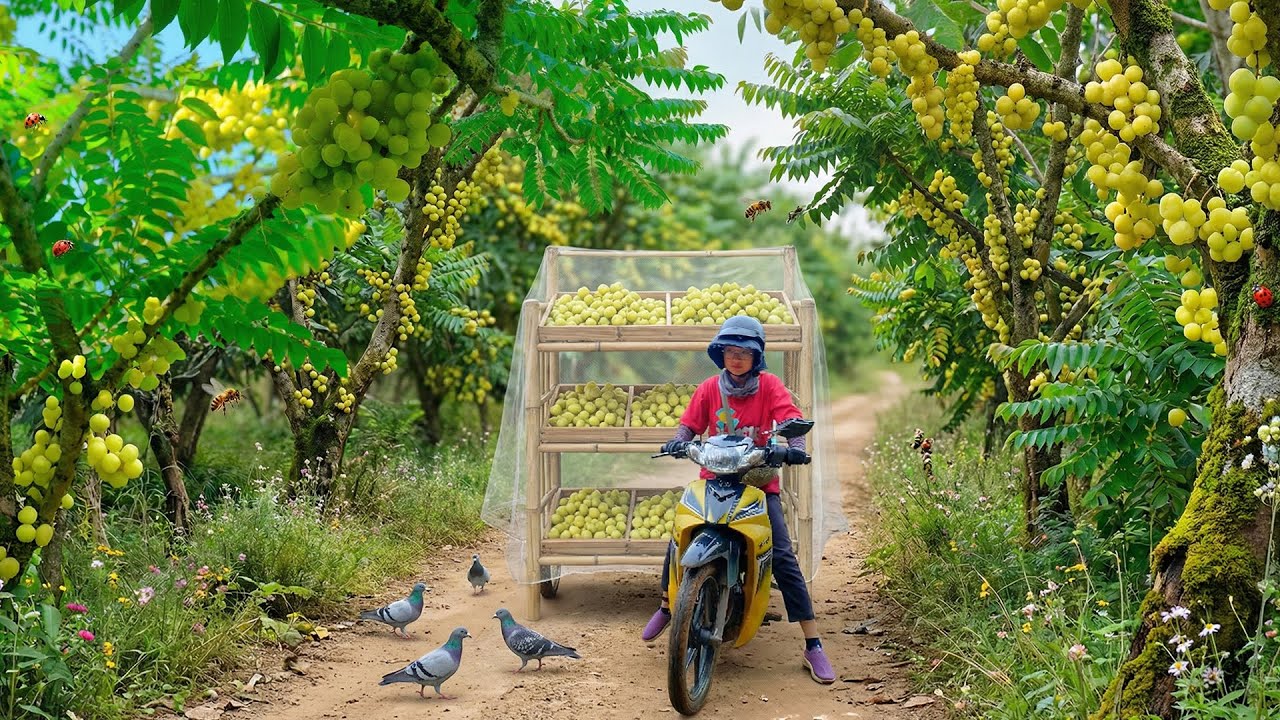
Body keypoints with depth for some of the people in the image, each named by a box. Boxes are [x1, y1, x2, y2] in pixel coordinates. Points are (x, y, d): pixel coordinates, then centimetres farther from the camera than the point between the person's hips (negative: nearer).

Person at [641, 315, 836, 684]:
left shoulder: (769, 386, -5)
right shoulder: (710, 388, 3)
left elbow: (791, 421, -16)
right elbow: (690, 424, 0)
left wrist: (794, 447, -37)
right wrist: (678, 441, -23)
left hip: (760, 482, -2)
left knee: (783, 556, -12)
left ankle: (813, 646, -8)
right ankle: (666, 606, 23)